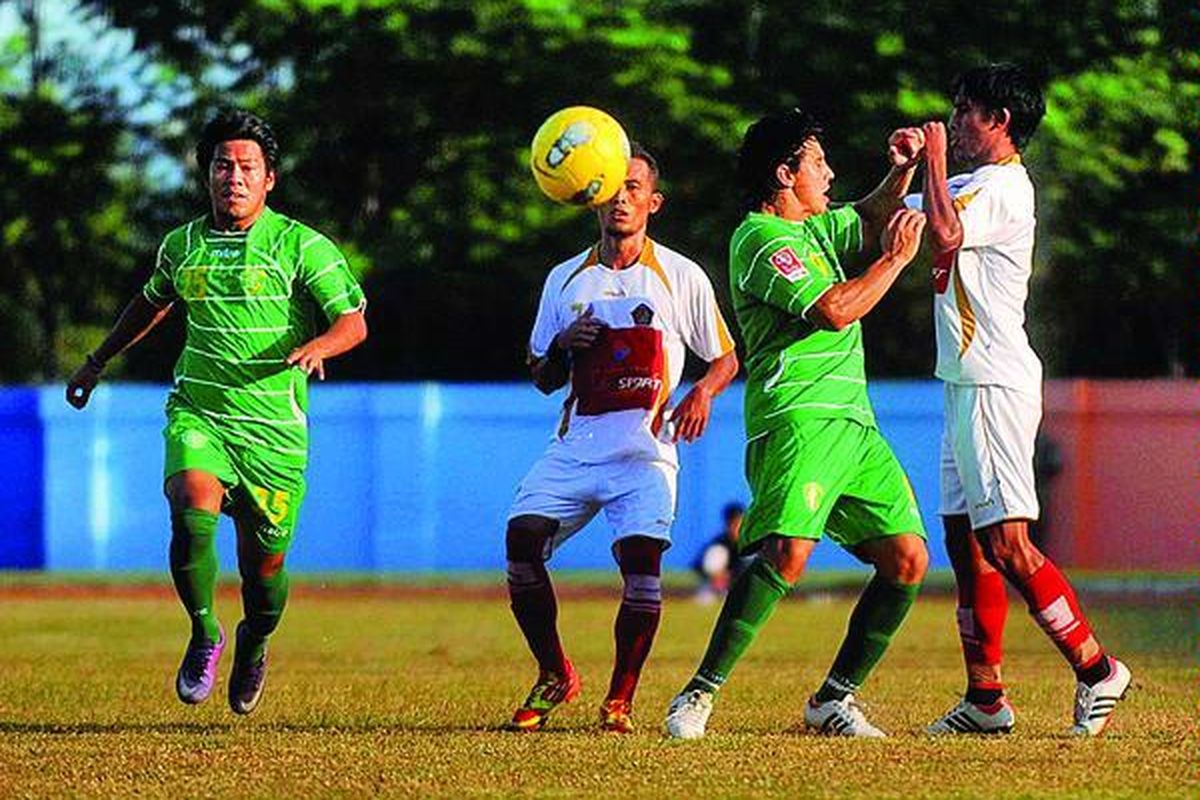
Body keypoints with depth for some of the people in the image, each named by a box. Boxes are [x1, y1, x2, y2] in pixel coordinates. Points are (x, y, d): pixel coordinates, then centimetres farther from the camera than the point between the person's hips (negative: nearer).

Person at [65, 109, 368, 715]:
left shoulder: (301, 246, -5)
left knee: (263, 562, 4)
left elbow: (353, 322, -7)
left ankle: (254, 644, 38)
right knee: (193, 518, -25)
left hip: (274, 426, -2)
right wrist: (98, 362, 36)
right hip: (197, 413, 2)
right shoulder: (182, 246, 8)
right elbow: (152, 303, 28)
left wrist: (318, 346, -29)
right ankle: (205, 634, -1)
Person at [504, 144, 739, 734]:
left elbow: (725, 358, 13)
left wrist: (703, 392, -8)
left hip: (645, 447, -3)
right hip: (575, 441, 3)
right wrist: (562, 347, -2)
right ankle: (555, 677, 2)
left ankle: (620, 699, -9)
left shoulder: (681, 277, 7)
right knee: (522, 534, -16)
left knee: (641, 551, -22)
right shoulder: (565, 280, 15)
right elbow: (543, 380, 20)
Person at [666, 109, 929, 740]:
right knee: (787, 552, -25)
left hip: (853, 424, 9)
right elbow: (834, 311, -16)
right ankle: (700, 694, -19)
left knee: (907, 560, 1)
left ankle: (834, 698, 10)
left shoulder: (812, 228, 21)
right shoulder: (761, 239, -7)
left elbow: (871, 217, 39)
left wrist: (901, 171, 20)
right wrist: (895, 258, -4)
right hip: (799, 419, -9)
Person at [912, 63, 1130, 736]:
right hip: (967, 383, 10)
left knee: (1006, 543, -14)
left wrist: (937, 157, -17)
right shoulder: (974, 185, 19)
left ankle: (1095, 668, -9)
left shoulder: (1002, 186, -11)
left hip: (996, 384, -10)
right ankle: (986, 698, 10)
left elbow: (946, 232, -29)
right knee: (965, 540, 8)